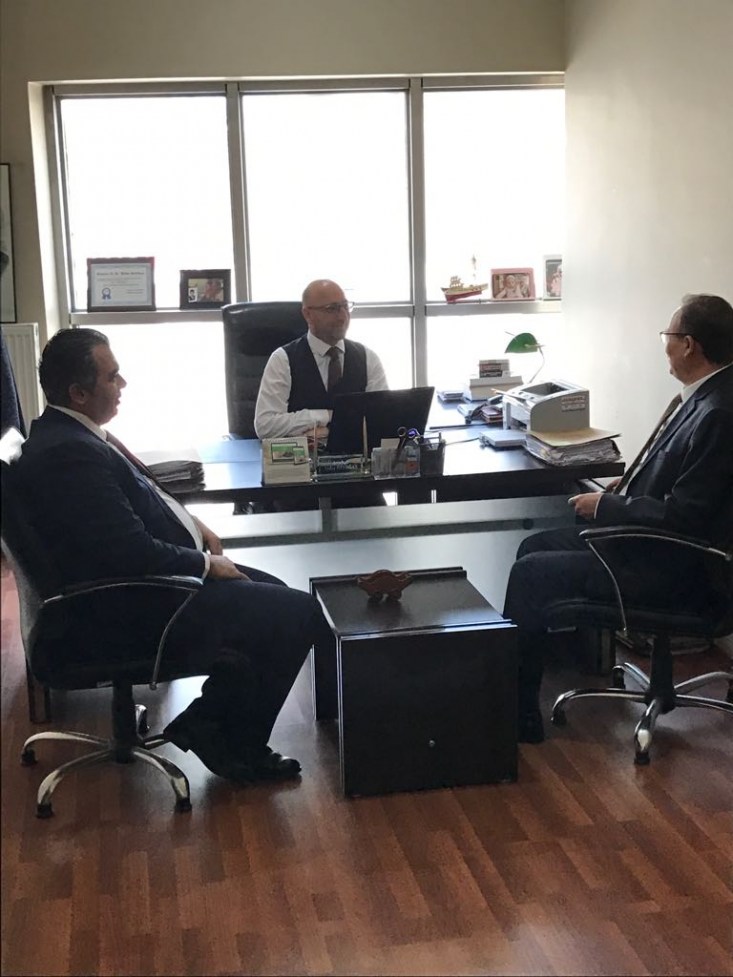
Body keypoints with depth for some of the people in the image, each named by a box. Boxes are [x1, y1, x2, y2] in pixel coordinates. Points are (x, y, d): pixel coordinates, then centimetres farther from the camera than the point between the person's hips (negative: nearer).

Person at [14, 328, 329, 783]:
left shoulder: (69, 432, 6)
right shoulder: (70, 454, -26)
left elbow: (138, 498, 21)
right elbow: (135, 553, -27)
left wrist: (193, 523, 7)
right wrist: (207, 565, -11)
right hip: (132, 614, -11)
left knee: (273, 593, 19)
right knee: (299, 613, -10)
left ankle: (210, 721, 18)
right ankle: (236, 744, 8)